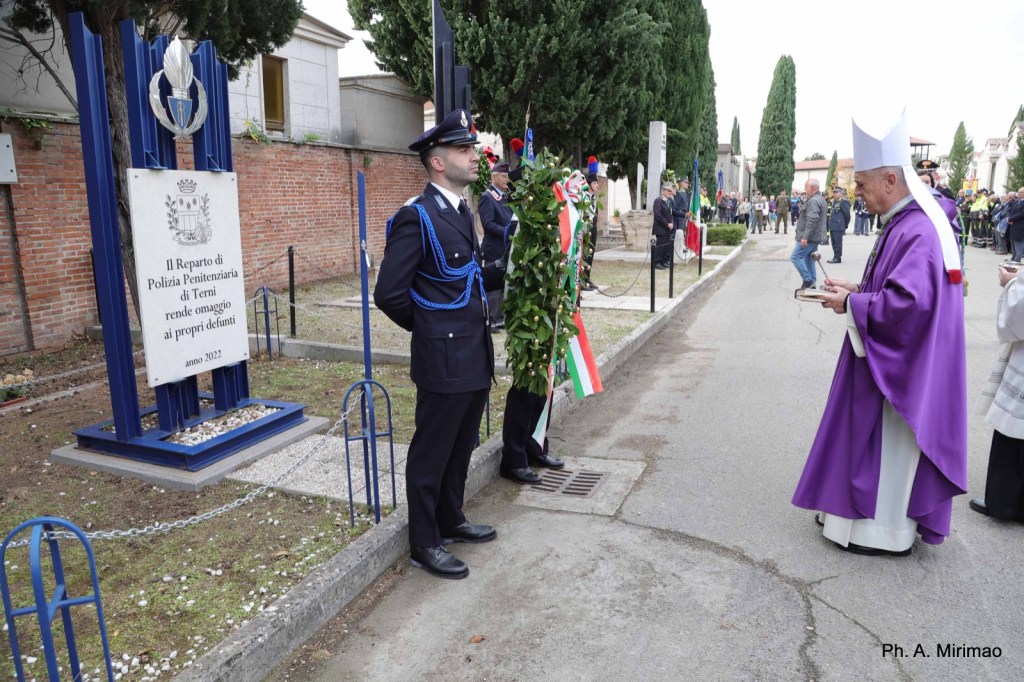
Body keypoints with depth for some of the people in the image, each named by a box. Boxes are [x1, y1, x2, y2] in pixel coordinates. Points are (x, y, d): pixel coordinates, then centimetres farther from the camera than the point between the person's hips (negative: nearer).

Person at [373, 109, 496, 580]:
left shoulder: (463, 211, 11)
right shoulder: (416, 217, -16)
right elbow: (389, 294, -16)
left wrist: (466, 324, 13)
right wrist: (431, 329, -3)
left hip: (475, 356, 8)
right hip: (445, 360, -8)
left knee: (461, 448, 21)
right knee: (431, 453, 7)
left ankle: (450, 519, 40)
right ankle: (424, 543, 23)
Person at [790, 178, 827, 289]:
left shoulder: (813, 201, -17)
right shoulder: (820, 199, 18)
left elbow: (812, 220, -27)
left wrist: (805, 237, -28)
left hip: (809, 237, -10)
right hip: (815, 236, 10)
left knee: (795, 257, -8)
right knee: (809, 259, 13)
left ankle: (808, 280, -7)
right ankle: (811, 282, 16)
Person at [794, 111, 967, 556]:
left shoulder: (918, 231, -24)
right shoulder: (904, 222, 8)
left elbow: (907, 301, -31)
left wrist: (851, 304, -18)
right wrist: (855, 290, 5)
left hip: (900, 366, -10)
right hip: (886, 361, 10)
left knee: (889, 445, 4)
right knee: (876, 440, 19)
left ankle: (887, 531, 19)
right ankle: (866, 507, 34)